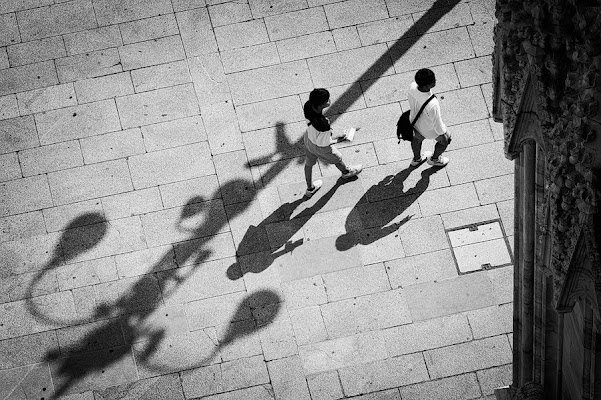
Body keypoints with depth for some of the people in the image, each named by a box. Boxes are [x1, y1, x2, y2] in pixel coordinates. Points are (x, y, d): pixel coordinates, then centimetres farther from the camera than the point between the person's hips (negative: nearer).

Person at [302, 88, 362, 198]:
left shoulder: (308, 106, -28)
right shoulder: (323, 124, -47)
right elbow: (323, 144, -30)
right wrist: (338, 140, -11)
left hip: (308, 138, 5)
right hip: (320, 147, -5)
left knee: (309, 163, 32)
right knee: (337, 159, 30)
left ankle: (310, 189, 60)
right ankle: (346, 172, 66)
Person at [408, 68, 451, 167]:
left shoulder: (413, 86, -30)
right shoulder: (432, 105, -47)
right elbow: (436, 122, -28)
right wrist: (442, 135, -8)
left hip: (414, 119, 5)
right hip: (429, 128, -5)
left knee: (418, 138, 36)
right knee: (444, 140, 27)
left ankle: (416, 159, 65)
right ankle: (434, 159, 55)